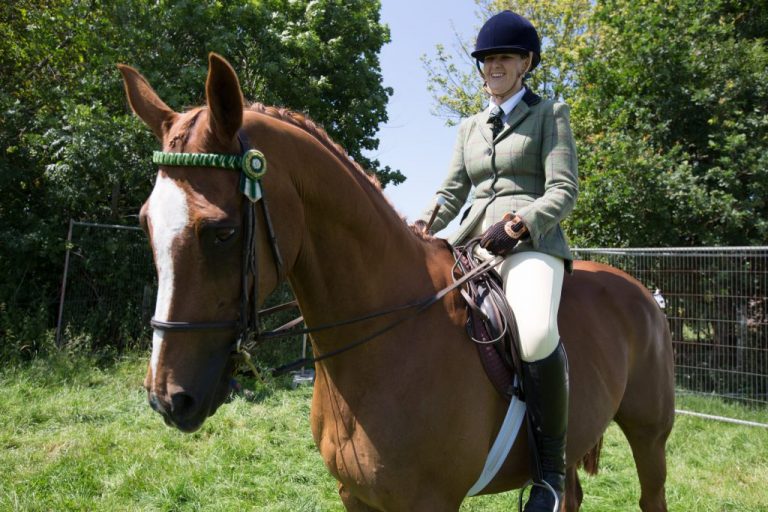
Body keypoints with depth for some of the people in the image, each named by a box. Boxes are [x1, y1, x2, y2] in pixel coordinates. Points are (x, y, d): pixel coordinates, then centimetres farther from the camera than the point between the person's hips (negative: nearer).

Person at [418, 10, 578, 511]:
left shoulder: (551, 113, 8)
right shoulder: (471, 127, 23)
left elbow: (564, 190, -3)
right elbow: (451, 193, 15)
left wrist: (518, 224, -21)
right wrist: (418, 228, -5)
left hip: (531, 243, -6)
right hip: (472, 242, 6)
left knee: (537, 334, -36)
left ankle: (552, 466, -17)